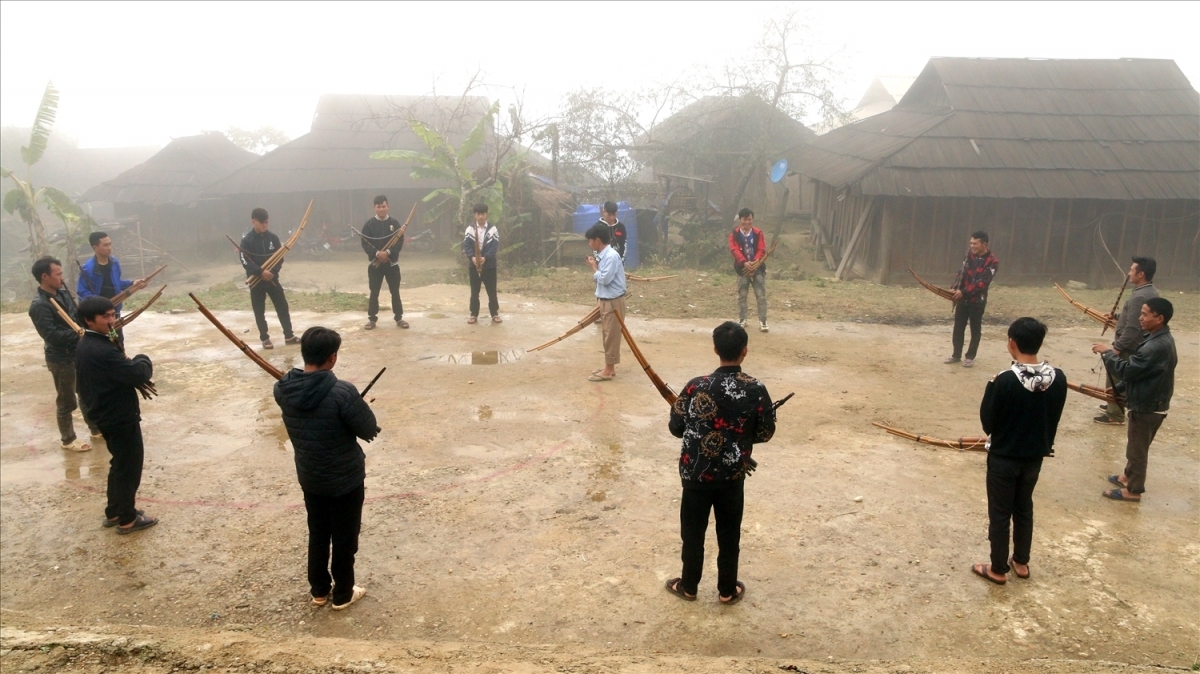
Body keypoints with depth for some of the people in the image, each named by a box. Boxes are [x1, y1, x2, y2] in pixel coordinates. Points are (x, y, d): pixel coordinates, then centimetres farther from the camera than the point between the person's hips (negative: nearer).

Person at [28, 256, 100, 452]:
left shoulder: (62, 292, 4)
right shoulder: (39, 305, -22)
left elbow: (76, 317, 15)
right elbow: (52, 335, -29)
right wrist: (80, 333, -29)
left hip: (79, 353, 8)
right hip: (61, 359, -8)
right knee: (66, 402, 7)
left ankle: (96, 430, 36)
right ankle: (68, 440, 23)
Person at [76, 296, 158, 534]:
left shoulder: (86, 345, 7)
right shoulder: (102, 350, -27)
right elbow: (138, 374, -28)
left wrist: (134, 364, -1)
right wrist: (143, 360, -8)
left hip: (107, 414, 10)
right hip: (120, 417, -10)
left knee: (120, 464, 23)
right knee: (129, 467, 5)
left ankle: (113, 512, 35)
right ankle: (127, 519, 17)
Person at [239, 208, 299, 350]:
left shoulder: (273, 237, 1)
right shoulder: (247, 240, -8)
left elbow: (280, 257, 3)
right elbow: (245, 262, -13)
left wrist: (272, 271, -14)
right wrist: (261, 272, -25)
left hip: (272, 278, 3)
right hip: (256, 280, -3)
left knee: (283, 306, 4)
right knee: (259, 311, 4)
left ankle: (289, 336, 14)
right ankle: (265, 338, 15)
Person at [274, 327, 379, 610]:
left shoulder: (283, 390, -12)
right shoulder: (343, 392, -30)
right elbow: (370, 430, -19)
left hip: (309, 477, 5)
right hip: (346, 479, -5)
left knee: (317, 534, 24)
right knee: (344, 538, 15)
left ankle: (319, 590, 40)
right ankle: (342, 594, 32)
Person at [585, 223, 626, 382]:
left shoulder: (611, 256, -20)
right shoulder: (601, 255, 8)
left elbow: (605, 279, -23)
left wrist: (594, 267, -10)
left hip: (613, 302, -9)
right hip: (605, 301, 9)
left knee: (612, 336, -1)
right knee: (607, 335, 16)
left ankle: (608, 371, 7)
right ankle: (609, 367, 26)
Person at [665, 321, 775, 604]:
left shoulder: (696, 386, -17)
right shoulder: (756, 390, -14)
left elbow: (676, 427, -6)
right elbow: (766, 433, -3)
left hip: (696, 473, -1)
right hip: (733, 476, 1)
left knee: (693, 532, 17)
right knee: (729, 535, 18)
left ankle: (689, 586, 32)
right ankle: (727, 590, 32)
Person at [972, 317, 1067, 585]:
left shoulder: (1004, 380, -25)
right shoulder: (1058, 378, -10)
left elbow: (987, 421, -14)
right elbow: (1054, 419, 3)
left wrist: (992, 388, -1)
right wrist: (1043, 444, 17)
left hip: (1003, 458, -5)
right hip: (1034, 457, 5)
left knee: (999, 514, 10)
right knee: (1024, 509, 22)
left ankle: (998, 569, 22)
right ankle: (1021, 562, 36)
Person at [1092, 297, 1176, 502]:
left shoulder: (1157, 346, -30)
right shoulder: (1160, 339, 4)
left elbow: (1127, 370, -26)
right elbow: (1137, 371, 13)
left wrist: (1107, 353, -14)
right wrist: (1119, 388, 11)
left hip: (1146, 407, -10)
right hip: (1149, 403, 10)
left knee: (1137, 448, 6)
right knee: (1135, 445, 25)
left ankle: (1133, 489, 20)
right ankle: (1129, 476, 42)